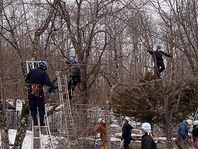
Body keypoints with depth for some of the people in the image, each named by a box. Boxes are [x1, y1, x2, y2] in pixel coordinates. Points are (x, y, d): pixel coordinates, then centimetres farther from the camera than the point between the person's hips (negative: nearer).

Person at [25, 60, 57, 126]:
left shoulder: (31, 71, 11)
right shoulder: (44, 73, -1)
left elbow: (26, 80, 16)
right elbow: (48, 82, -14)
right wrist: (54, 87, -9)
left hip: (31, 91, 3)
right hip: (39, 92, -3)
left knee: (33, 108, 9)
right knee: (41, 108, 8)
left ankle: (35, 122, 0)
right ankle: (42, 122, 3)